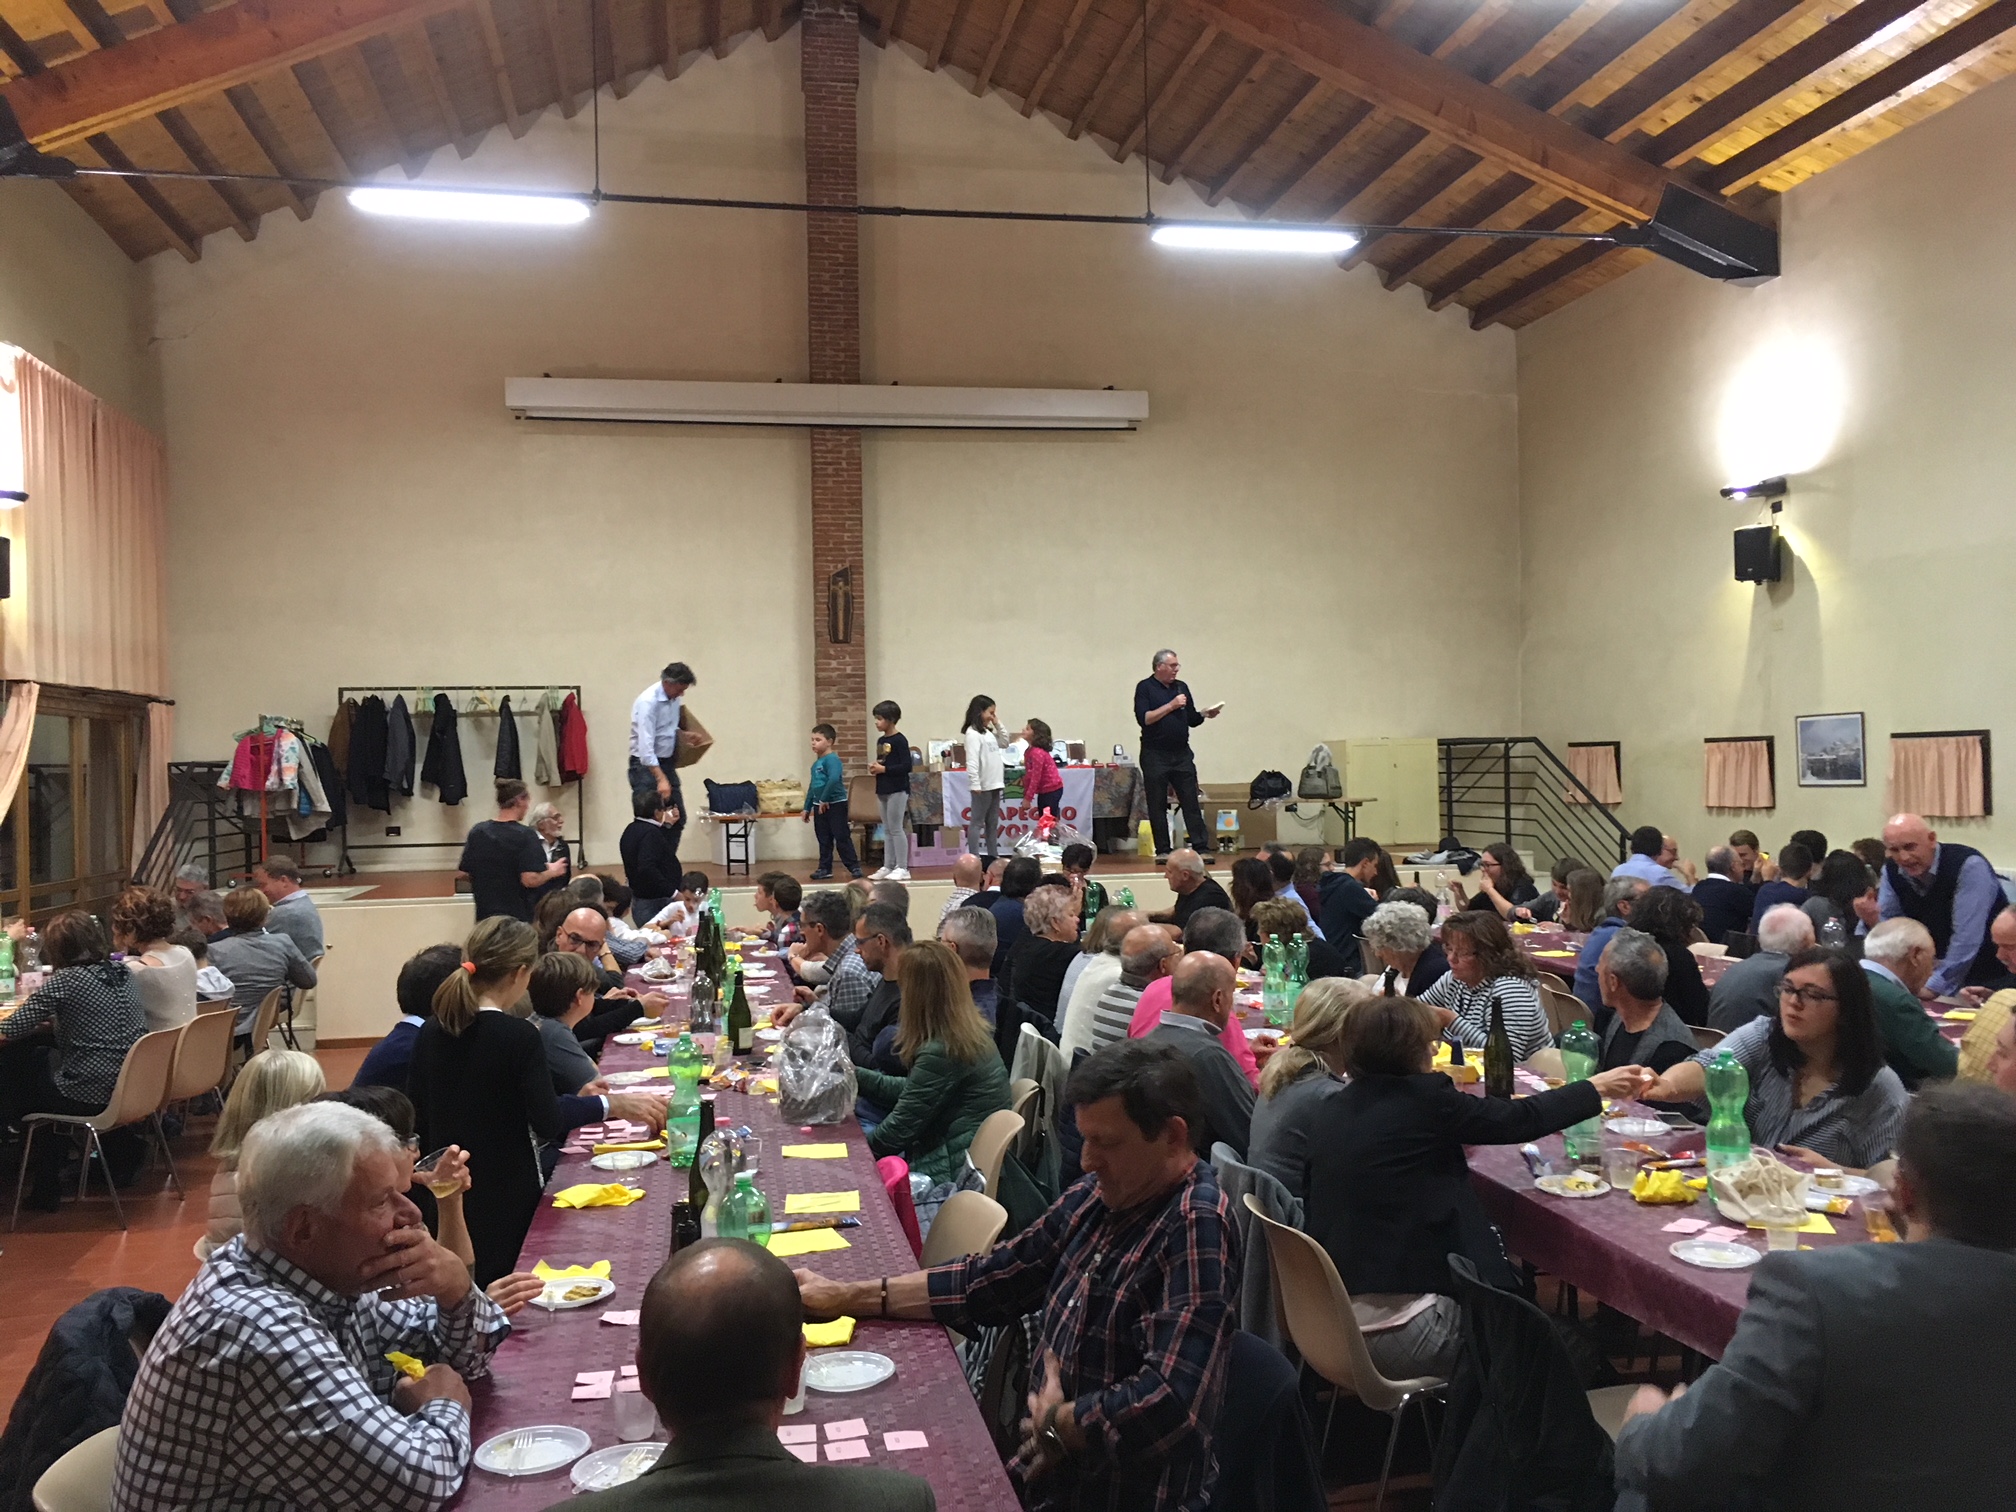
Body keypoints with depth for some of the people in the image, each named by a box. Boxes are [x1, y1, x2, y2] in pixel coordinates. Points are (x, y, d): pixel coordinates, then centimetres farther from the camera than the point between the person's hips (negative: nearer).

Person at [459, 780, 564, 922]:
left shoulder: (477, 831, 2)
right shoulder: (525, 835, -14)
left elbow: (463, 872, 8)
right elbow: (531, 879, -20)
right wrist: (551, 871, -3)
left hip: (485, 916, 5)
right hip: (518, 916, -5)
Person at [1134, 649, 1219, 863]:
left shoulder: (1182, 687, 12)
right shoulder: (1145, 688, -3)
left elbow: (1192, 720, 15)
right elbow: (1144, 718, -15)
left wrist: (1206, 714, -5)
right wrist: (1171, 705, -16)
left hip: (1182, 754, 4)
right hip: (1155, 755, -4)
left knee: (1191, 802, 0)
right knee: (1158, 806, 2)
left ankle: (1200, 846, 1)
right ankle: (1162, 851, 8)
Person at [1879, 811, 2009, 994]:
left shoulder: (1968, 865, -26)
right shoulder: (1892, 870, -7)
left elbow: (1966, 937, -30)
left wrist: (1934, 987, -30)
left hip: (1991, 969, -5)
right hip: (1941, 966, 5)